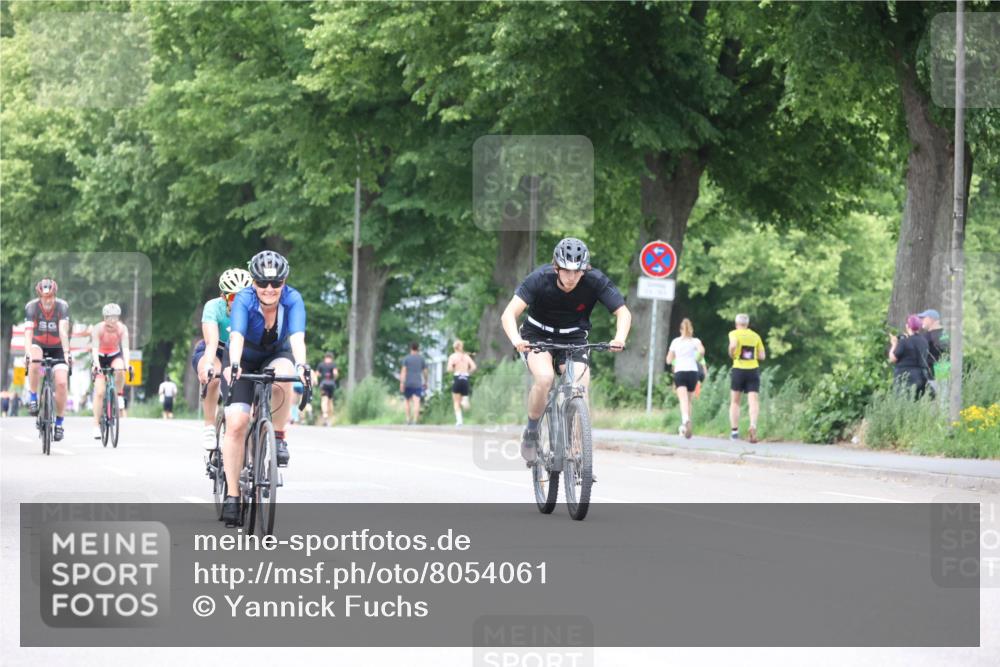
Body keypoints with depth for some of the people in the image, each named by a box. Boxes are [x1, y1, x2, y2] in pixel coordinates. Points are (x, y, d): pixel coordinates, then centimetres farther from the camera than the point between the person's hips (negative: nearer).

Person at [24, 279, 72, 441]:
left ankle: (59, 423, -1)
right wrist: (27, 353, -47)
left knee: (62, 383, -16)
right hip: (38, 345, 0)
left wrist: (66, 353, -45)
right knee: (34, 362, -36)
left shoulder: (62, 306, -21)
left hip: (57, 348, 0)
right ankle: (33, 398, -18)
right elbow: (28, 332, -32)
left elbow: (63, 331, -32)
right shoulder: (31, 306, -21)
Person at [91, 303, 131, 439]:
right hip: (101, 357, -1)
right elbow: (95, 348, -30)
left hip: (115, 356, 1)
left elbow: (125, 347, -27)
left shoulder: (122, 328, -19)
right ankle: (96, 425, -8)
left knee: (120, 370, -36)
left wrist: (127, 364, -43)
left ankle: (119, 395, -8)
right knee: (99, 392, -12)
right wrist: (96, 364, -46)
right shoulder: (98, 329, -22)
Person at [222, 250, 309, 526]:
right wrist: (233, 365, -61)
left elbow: (297, 336, -39)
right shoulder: (244, 300, -27)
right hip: (245, 360, -1)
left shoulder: (293, 300, -24)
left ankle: (279, 438, -14)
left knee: (282, 376, -37)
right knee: (236, 423, -17)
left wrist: (301, 365, -58)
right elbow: (236, 336, -42)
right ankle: (232, 496, -11)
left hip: (277, 355, 1)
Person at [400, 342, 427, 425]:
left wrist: (401, 383, -11)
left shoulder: (406, 358, 0)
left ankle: (408, 418, 12)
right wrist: (425, 382, 22)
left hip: (408, 384, 0)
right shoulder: (421, 359, 5)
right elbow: (425, 372, 9)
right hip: (418, 384, 0)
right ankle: (415, 420, -15)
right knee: (416, 402, -5)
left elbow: (403, 371, -8)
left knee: (407, 400, 17)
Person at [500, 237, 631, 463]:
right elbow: (509, 313, -34)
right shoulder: (540, 279, -27)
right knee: (545, 378, -31)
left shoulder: (595, 281, -22)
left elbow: (623, 312, -22)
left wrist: (620, 338, -43)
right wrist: (516, 340, -54)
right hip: (537, 336, -2)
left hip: (573, 339, 2)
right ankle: (531, 432, -9)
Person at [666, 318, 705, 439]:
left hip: (679, 372, -1)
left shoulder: (675, 342, 10)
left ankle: (686, 419, -43)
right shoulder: (695, 341, 6)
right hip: (692, 371, 1)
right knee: (688, 400, 17)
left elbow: (669, 360, 13)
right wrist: (698, 359, 4)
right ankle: (684, 427, 19)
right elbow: (701, 350, -15)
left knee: (683, 399, -17)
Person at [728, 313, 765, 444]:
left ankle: (734, 430, 8)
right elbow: (762, 356, 10)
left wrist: (731, 355, -3)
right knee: (753, 401, -7)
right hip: (753, 370, 2)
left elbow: (733, 345, -22)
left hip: (739, 369, -2)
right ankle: (753, 425, -31)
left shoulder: (734, 334, 0)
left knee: (735, 402, 11)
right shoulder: (755, 336, 10)